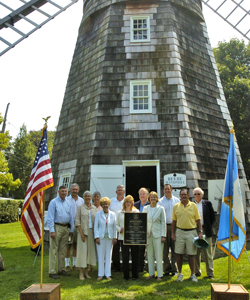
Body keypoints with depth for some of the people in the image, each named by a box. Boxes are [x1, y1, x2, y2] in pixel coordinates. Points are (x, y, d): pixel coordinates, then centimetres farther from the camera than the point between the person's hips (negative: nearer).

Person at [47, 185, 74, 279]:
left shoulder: (68, 203, 12)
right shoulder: (53, 202, -5)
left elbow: (71, 217, 16)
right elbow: (50, 217, -9)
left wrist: (71, 230, 12)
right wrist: (52, 231, -16)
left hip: (65, 228, 6)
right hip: (56, 227, -6)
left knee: (62, 250, 12)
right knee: (54, 250, -3)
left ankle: (61, 269, 21)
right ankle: (52, 272, 2)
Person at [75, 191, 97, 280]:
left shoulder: (94, 208, 10)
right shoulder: (80, 207, 0)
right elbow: (77, 221, -4)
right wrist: (81, 233, -12)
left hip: (92, 232, 4)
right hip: (83, 231, -4)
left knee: (90, 251, 6)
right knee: (82, 251, -4)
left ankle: (86, 272, 17)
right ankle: (81, 273, 4)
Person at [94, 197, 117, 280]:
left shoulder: (112, 214, 5)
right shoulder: (98, 214, 1)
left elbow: (114, 226, 6)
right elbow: (96, 226, 1)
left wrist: (114, 237, 1)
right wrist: (97, 237, -7)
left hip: (110, 238, 1)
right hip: (101, 237, -1)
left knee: (108, 255, 6)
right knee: (100, 256, 3)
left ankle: (108, 274, 16)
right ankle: (100, 274, 13)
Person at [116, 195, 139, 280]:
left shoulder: (136, 212, 9)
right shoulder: (120, 213, 11)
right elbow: (117, 224, 11)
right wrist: (120, 229, -8)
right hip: (123, 237, 1)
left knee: (135, 256, 3)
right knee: (125, 257, 2)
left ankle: (135, 275, 14)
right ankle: (126, 275, 12)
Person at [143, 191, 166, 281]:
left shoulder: (161, 208, 0)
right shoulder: (145, 208, 7)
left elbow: (163, 222, 0)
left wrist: (163, 235, -5)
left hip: (158, 234, -3)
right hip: (148, 233, 3)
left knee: (159, 255, -1)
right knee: (149, 254, 8)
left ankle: (159, 274, 7)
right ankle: (151, 273, 19)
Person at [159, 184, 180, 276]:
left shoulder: (177, 201, 9)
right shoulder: (160, 201, 5)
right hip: (164, 226, -1)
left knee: (175, 248, 2)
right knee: (165, 249, 3)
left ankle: (174, 268, 12)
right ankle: (166, 269, 13)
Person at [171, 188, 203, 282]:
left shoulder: (193, 206, 2)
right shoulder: (176, 206, 5)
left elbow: (198, 220, 4)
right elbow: (174, 221, 9)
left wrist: (200, 232, -3)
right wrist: (173, 233, 5)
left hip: (191, 232, -1)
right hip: (180, 232, 1)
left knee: (191, 254, 4)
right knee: (179, 253, 5)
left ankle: (193, 274, 18)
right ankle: (180, 273, 19)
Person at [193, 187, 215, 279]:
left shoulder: (207, 203, 3)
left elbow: (212, 217, 7)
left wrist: (208, 226, 5)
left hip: (205, 231, -1)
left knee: (208, 252, 3)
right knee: (196, 252, 7)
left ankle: (210, 272, 12)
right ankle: (197, 271, 18)